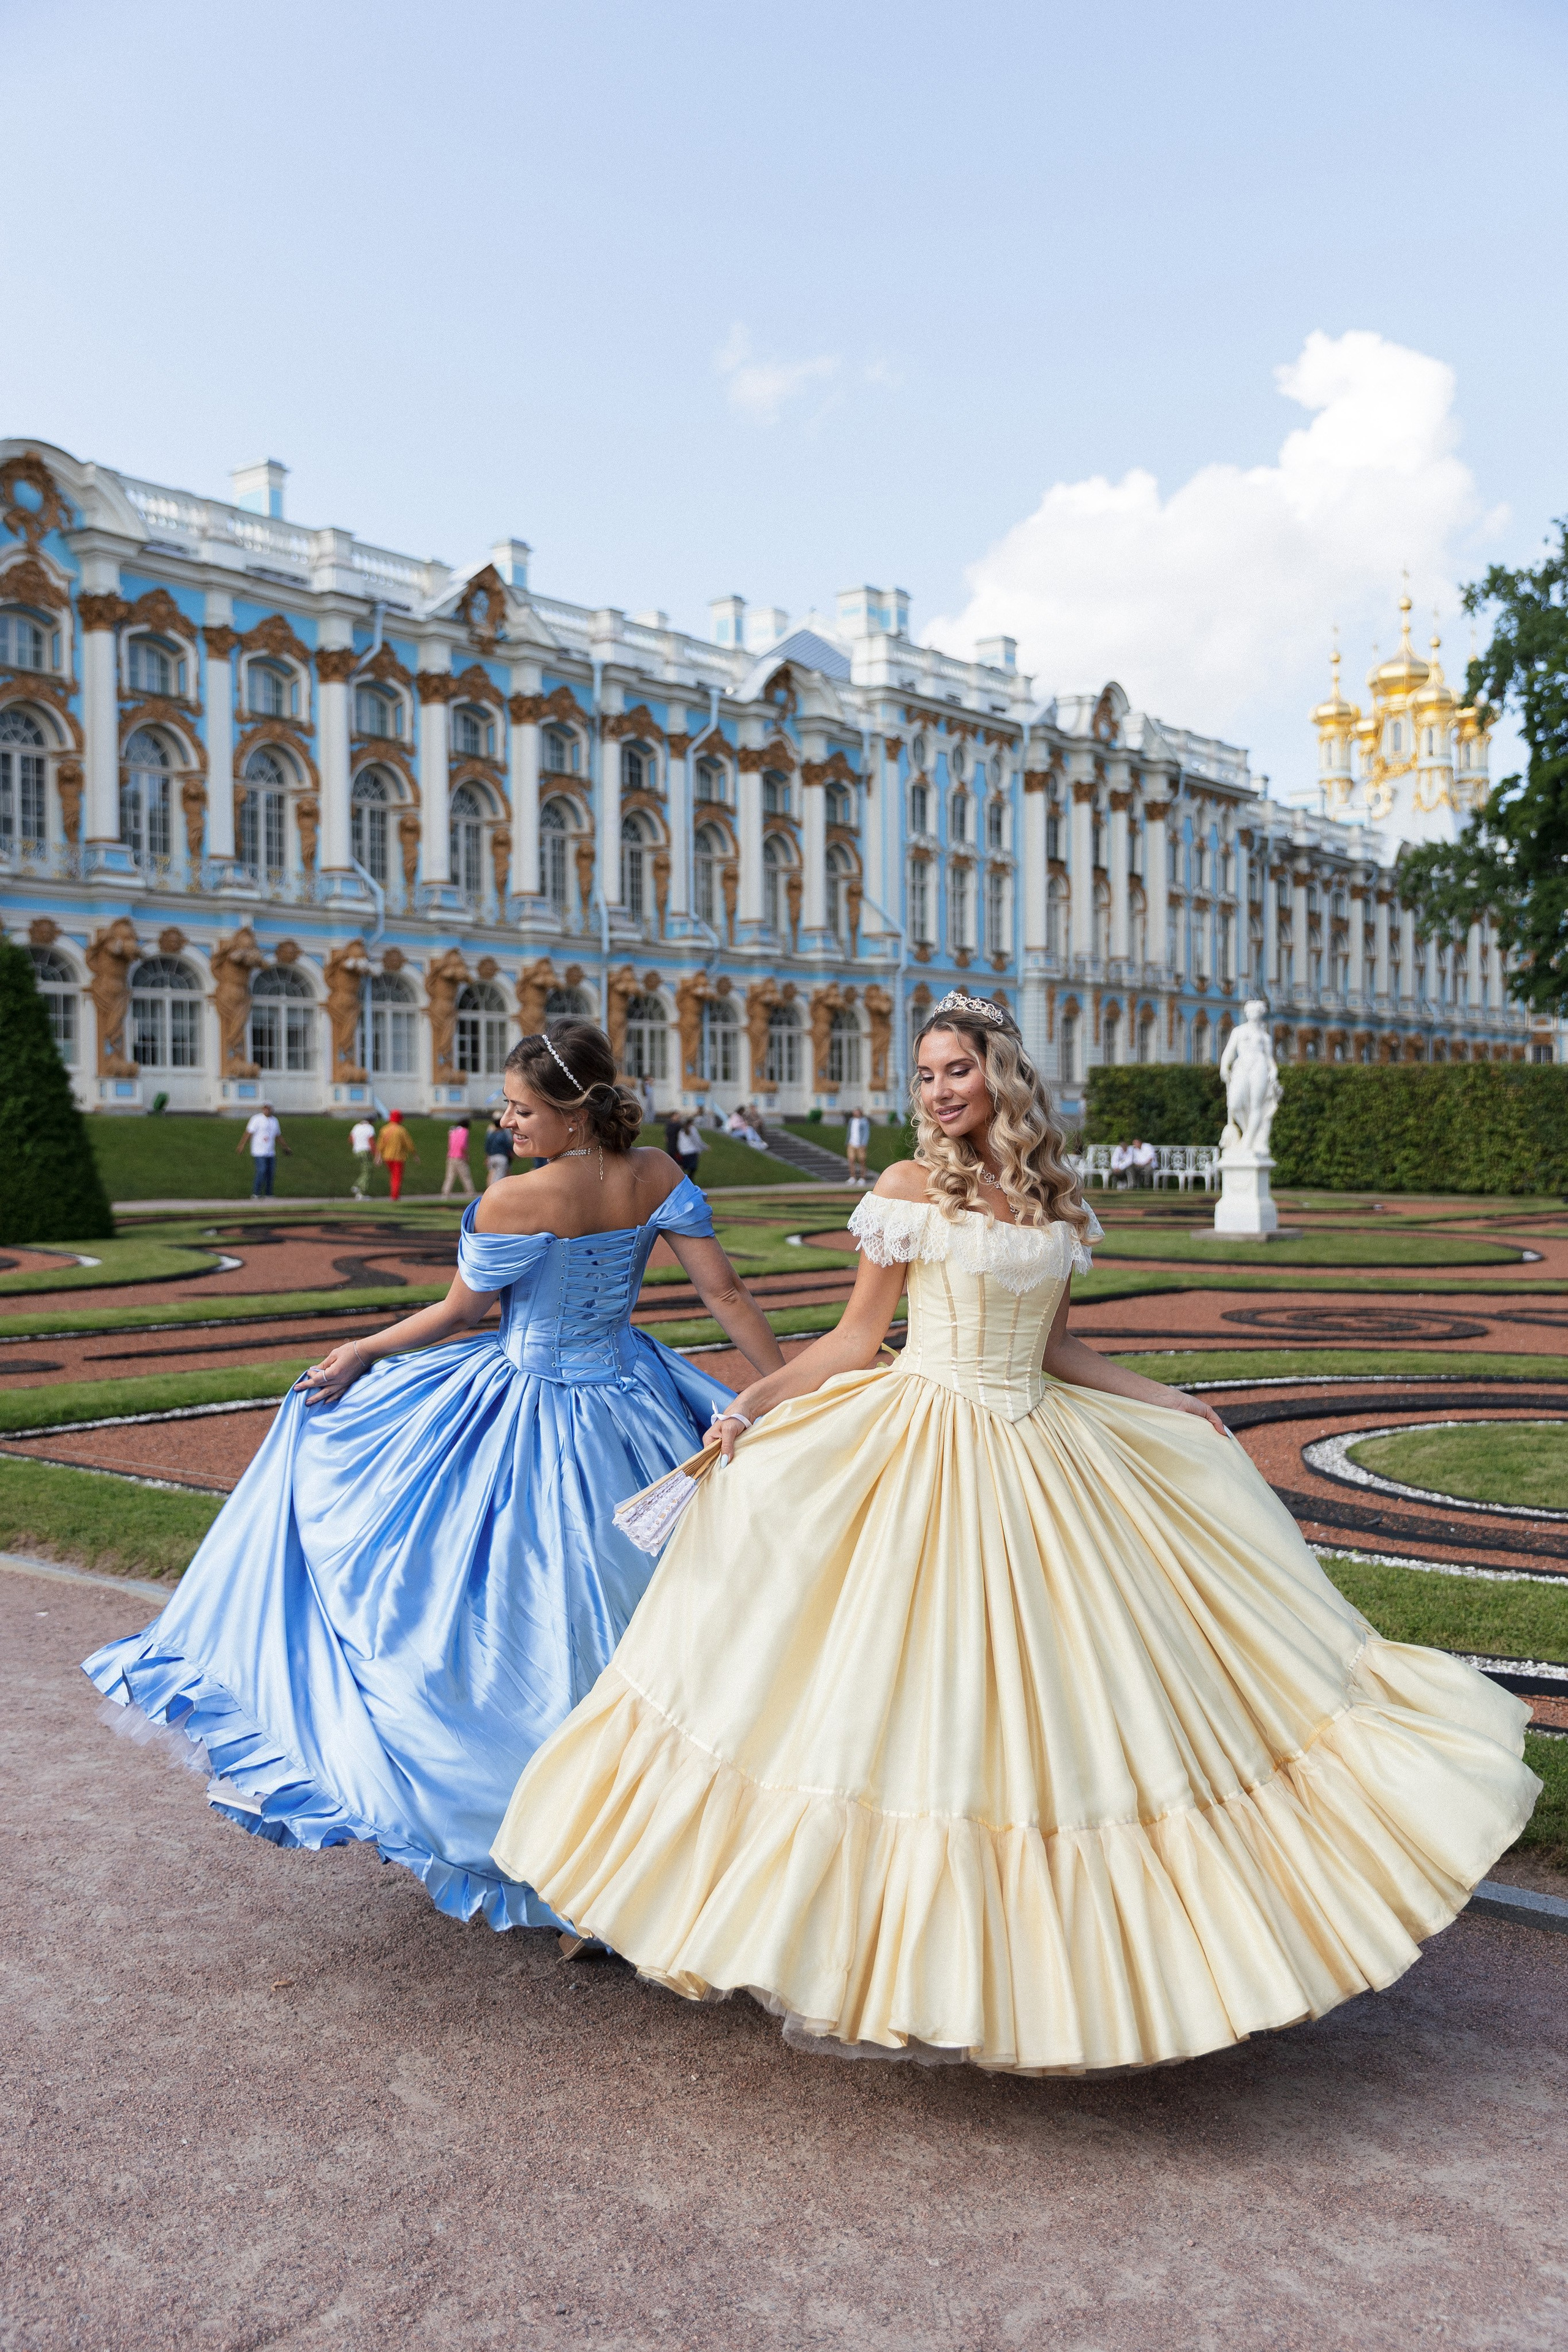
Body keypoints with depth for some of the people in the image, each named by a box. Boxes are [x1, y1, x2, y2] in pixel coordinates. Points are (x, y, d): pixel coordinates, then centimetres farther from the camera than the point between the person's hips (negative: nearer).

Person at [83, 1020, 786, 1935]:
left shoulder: (510, 1204, -22)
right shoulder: (658, 1179, -8)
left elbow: (461, 1315, -7)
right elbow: (727, 1293, -6)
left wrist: (365, 1351, 9)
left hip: (523, 1423, -5)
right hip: (627, 1405, 5)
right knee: (611, 1619, 17)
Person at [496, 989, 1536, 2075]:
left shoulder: (1055, 1198, 8)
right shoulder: (910, 1189, -4)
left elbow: (1054, 1349, 14)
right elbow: (855, 1339, -3)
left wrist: (1174, 1402, 16)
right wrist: (756, 1397, -15)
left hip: (1041, 1452, 5)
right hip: (927, 1448, -5)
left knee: (1047, 1689, 8)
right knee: (914, 1684, -4)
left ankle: (1041, 1960, 23)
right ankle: (889, 1964, 9)